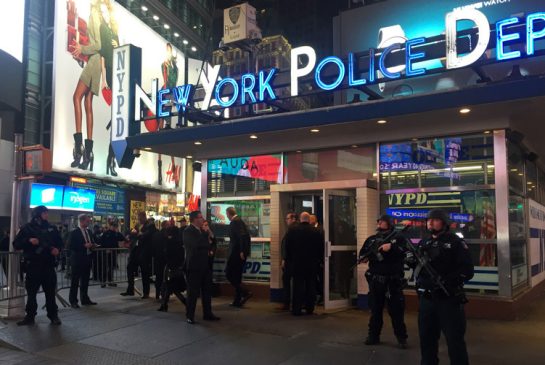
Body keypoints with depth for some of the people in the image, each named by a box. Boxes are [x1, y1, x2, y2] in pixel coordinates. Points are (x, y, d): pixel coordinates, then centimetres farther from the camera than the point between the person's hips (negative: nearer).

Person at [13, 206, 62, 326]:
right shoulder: (27, 228, 2)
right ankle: (30, 316, 14)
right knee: (31, 292, 3)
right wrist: (28, 241, -18)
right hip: (32, 265, -2)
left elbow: (59, 243, 19)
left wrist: (57, 249, -2)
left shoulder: (51, 228, 10)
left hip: (48, 265, 2)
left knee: (50, 292, 5)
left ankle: (53, 315, 13)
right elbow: (16, 244, -2)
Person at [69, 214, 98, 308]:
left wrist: (93, 245, -1)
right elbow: (72, 246, -16)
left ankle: (85, 299, 22)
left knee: (85, 280, 13)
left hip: (87, 259, 7)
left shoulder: (89, 231, 12)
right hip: (78, 260, -7)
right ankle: (73, 300, 8)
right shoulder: (75, 232, -10)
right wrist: (84, 245, -21)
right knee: (75, 281, 1)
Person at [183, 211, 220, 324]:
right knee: (193, 292, -1)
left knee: (207, 290, 12)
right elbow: (196, 244, -26)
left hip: (205, 265, 8)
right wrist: (207, 247, -10)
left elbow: (208, 243, 16)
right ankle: (190, 316, 10)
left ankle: (207, 314, 22)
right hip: (194, 266, -8)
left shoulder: (202, 231, 14)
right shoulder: (188, 231, -11)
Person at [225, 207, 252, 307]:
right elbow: (246, 236, 16)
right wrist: (245, 251, 18)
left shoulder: (235, 222, -12)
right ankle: (237, 301, 17)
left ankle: (245, 292, -10)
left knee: (229, 274, -3)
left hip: (236, 253, -9)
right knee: (237, 276, 13)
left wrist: (241, 251, -23)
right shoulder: (239, 221, 15)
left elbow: (242, 236, -23)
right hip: (241, 253, 9)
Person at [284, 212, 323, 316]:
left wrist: (289, 260, 11)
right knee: (311, 286, 9)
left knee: (298, 285, 3)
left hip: (297, 263, 0)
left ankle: (296, 309, 3)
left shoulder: (292, 231, -4)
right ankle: (310, 308, 13)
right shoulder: (316, 232, -3)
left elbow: (287, 248, 1)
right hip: (312, 263, 1)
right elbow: (321, 249, 2)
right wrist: (317, 259, 14)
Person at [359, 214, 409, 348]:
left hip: (393, 281, -4)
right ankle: (373, 336, 23)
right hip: (375, 280, 4)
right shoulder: (371, 239, 13)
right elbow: (362, 253, 10)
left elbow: (405, 250, -15)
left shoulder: (398, 238, 1)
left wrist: (391, 247, -25)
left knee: (396, 310, 2)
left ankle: (401, 337, 13)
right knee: (375, 309, 12)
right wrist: (364, 258, -12)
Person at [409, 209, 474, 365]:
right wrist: (411, 261, -3)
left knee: (454, 340, 1)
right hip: (425, 298, 6)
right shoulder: (423, 243, 13)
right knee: (426, 337, 15)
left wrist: (447, 280, -23)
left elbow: (467, 271, -12)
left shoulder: (456, 242, -6)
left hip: (448, 299, -6)